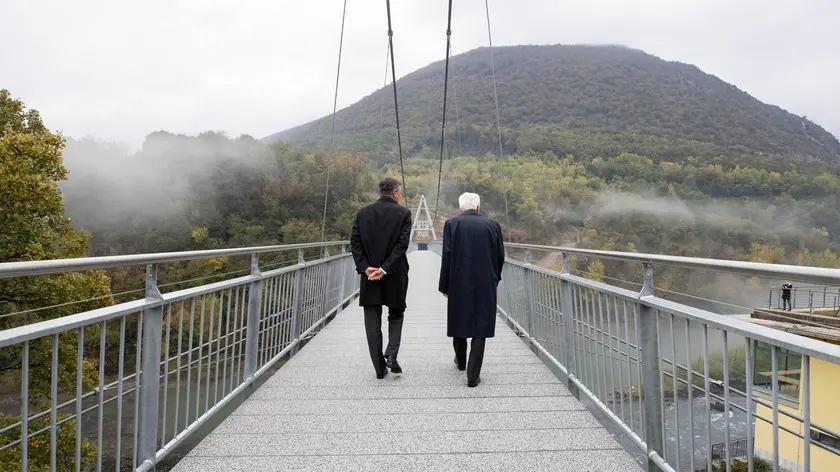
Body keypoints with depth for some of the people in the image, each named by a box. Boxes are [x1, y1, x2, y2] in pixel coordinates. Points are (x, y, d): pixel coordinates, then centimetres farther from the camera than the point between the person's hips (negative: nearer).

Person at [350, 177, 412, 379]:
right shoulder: (403, 213, -5)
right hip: (395, 275, -1)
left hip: (369, 274, 2)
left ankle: (380, 367, 10)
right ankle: (391, 355, 1)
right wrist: (385, 269, -14)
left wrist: (365, 267, -7)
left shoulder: (363, 212, 4)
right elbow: (402, 245, -13)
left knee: (372, 321, 8)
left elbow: (355, 242, -2)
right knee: (396, 314, 18)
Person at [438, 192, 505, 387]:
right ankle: (473, 375, 2)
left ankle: (461, 361, 39)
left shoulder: (452, 224, -3)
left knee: (459, 321, 19)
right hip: (486, 284, 0)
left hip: (459, 283, 0)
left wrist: (444, 286, 0)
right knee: (480, 327, 4)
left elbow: (447, 257, -7)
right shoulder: (493, 225, 2)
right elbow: (500, 256, 3)